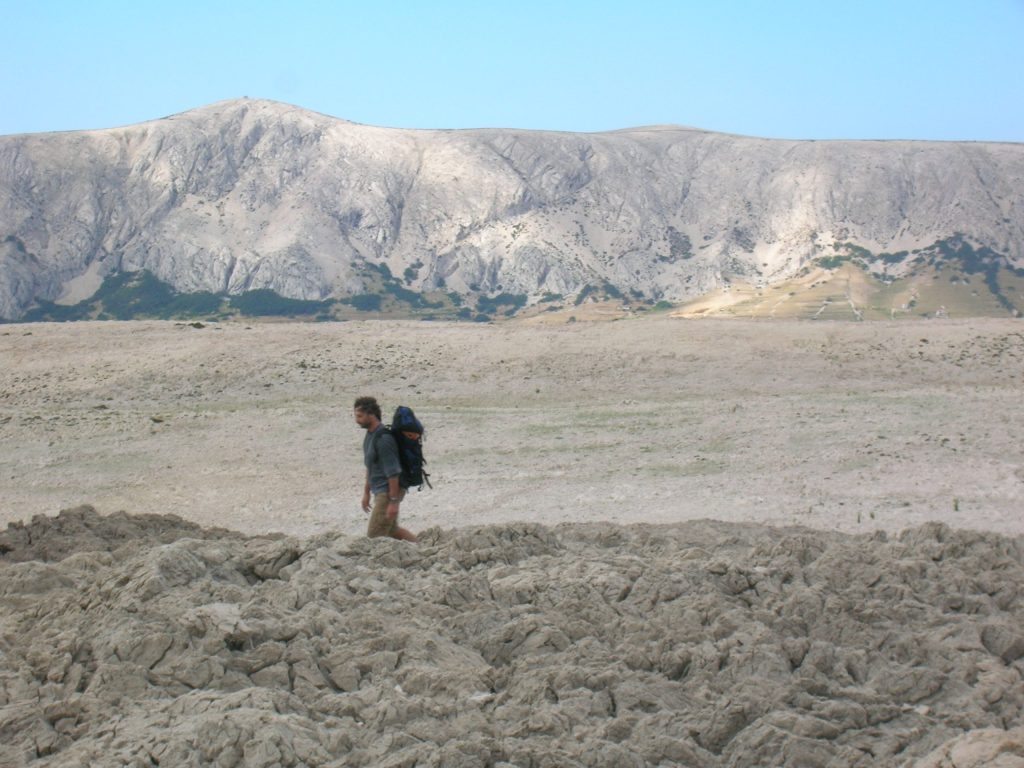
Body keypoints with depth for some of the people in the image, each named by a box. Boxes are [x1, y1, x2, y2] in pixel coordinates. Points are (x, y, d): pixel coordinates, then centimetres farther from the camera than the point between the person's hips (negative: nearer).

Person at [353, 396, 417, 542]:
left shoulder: (383, 438, -22)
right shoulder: (370, 435, 9)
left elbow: (393, 472, -24)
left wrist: (393, 501, -24)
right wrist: (366, 493, 22)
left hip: (389, 491, -10)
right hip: (380, 491, 10)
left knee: (374, 535, -6)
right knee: (391, 529, 20)